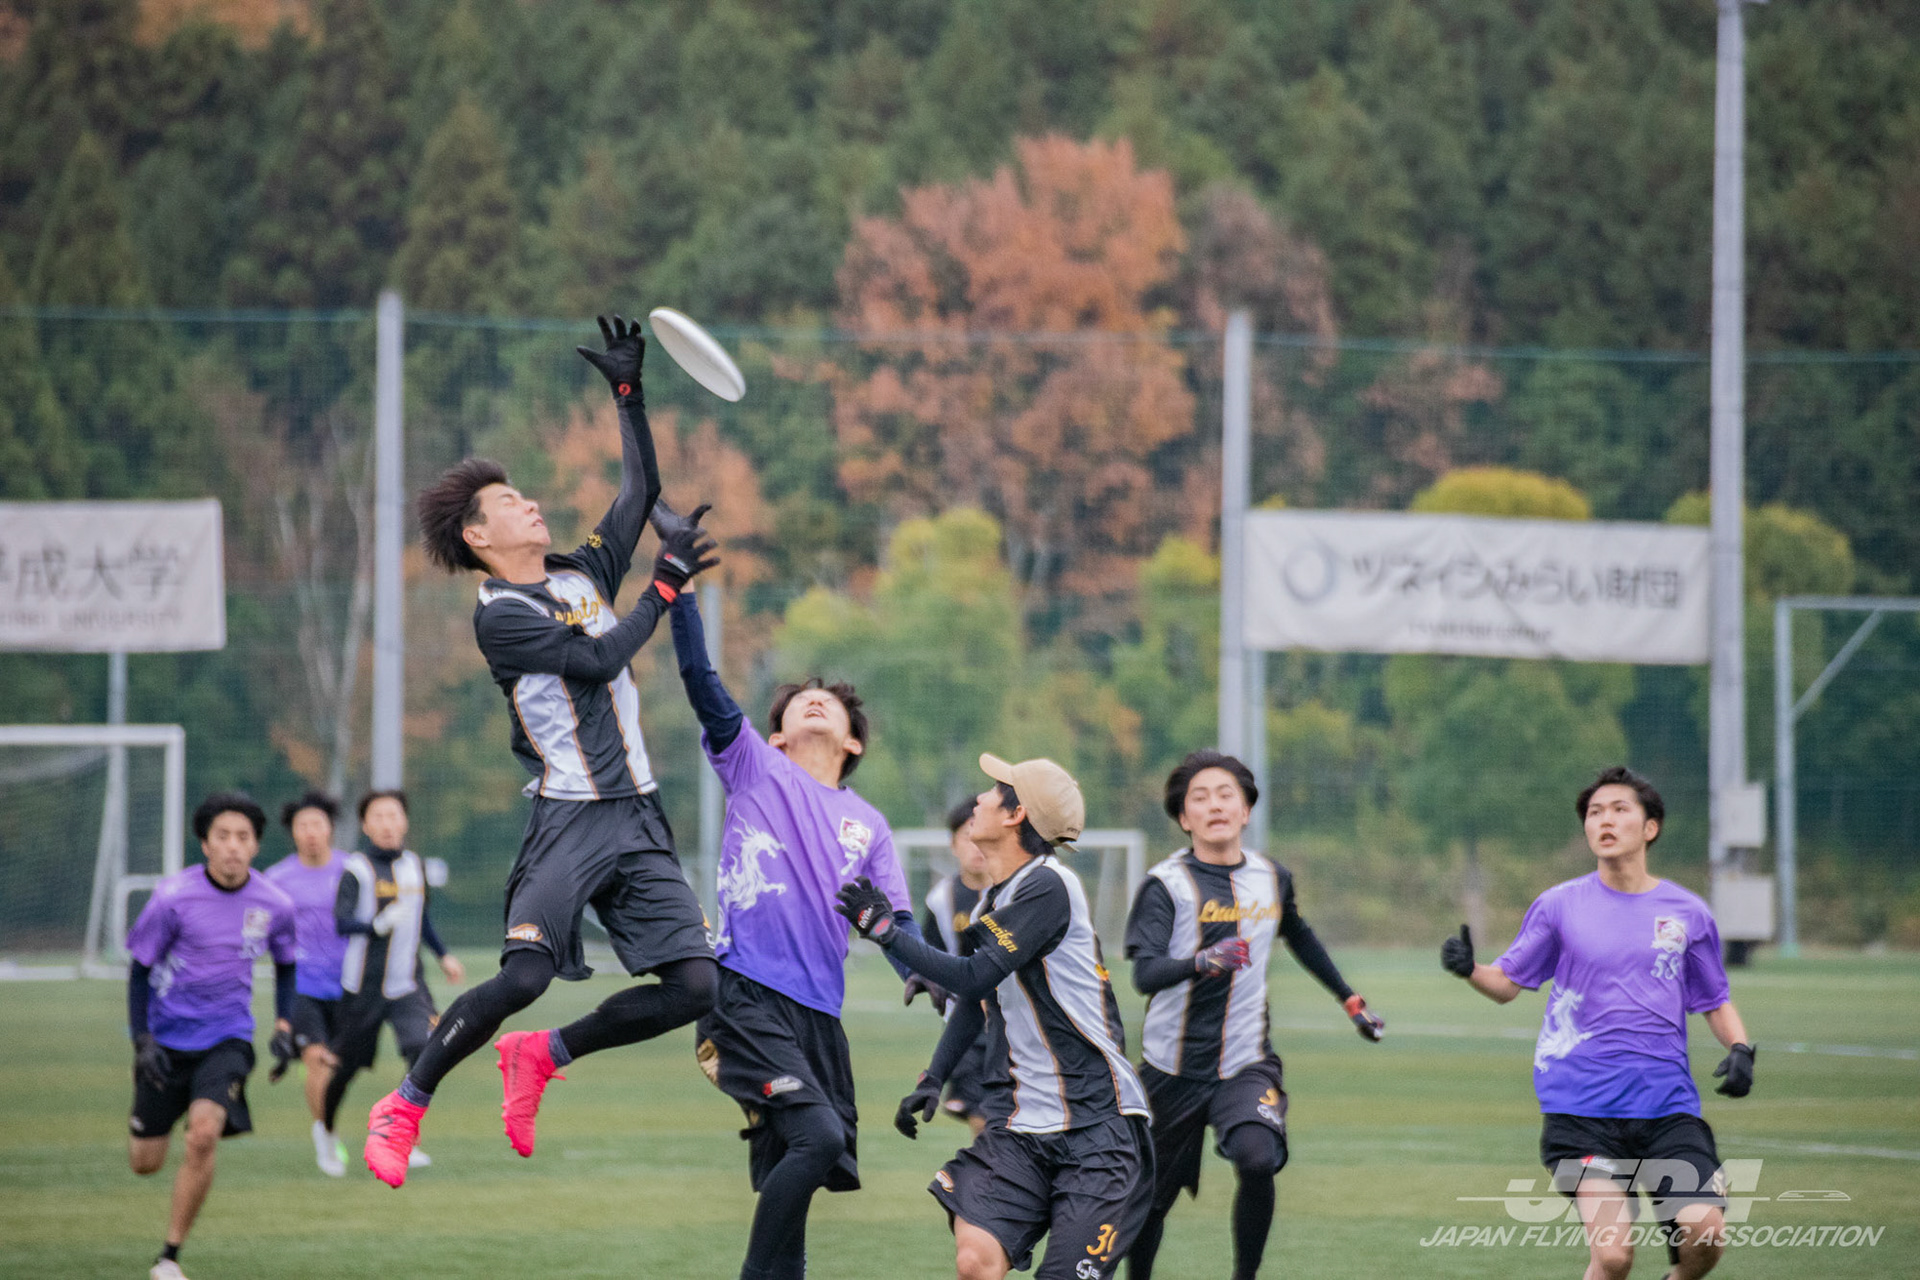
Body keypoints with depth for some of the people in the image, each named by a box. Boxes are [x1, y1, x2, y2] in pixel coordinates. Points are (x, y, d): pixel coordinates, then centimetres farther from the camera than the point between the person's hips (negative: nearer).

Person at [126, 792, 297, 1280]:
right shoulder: (173, 896, -14)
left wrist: (284, 1026, 2)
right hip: (167, 1036, 0)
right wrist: (141, 1041, -12)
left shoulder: (274, 905, -6)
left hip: (227, 1038, 0)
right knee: (145, 1162, 6)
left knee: (203, 1135, -24)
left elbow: (286, 964, 14)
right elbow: (139, 969, -4)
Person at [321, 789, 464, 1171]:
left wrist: (444, 955, 25)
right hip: (363, 985, -4)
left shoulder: (414, 865, 8)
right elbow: (340, 922, -22)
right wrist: (378, 924, -39)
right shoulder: (356, 869, -10)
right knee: (344, 1066, 7)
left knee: (425, 1050, -19)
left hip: (408, 985, 4)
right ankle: (326, 1129, 34)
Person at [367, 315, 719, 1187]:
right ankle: (404, 1106, -4)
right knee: (524, 975, -22)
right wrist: (665, 587, -7)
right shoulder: (499, 615, -5)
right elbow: (597, 661, -15)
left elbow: (641, 489, 24)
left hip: (638, 818, 7)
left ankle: (542, 1056, 14)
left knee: (695, 986, -5)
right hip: (569, 816, -7)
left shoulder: (583, 575, 16)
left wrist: (628, 390, 20)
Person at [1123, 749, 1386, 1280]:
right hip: (1175, 1064, -1)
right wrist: (1201, 962, -40)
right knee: (1155, 1194, 8)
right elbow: (1145, 975, -21)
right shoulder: (1164, 885, -8)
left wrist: (1350, 1000, 33)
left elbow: (1301, 938, 27)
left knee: (1258, 1160, -26)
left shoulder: (1272, 879, 5)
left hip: (1247, 1062, 1)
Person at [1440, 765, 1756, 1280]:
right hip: (1581, 1110, -2)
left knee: (1705, 1235, -16)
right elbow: (1508, 982, 10)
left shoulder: (1687, 913, 9)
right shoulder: (1558, 906, 5)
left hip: (1667, 1106, 2)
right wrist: (1469, 969, -11)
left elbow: (1716, 1002, 19)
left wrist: (1740, 1050, -1)